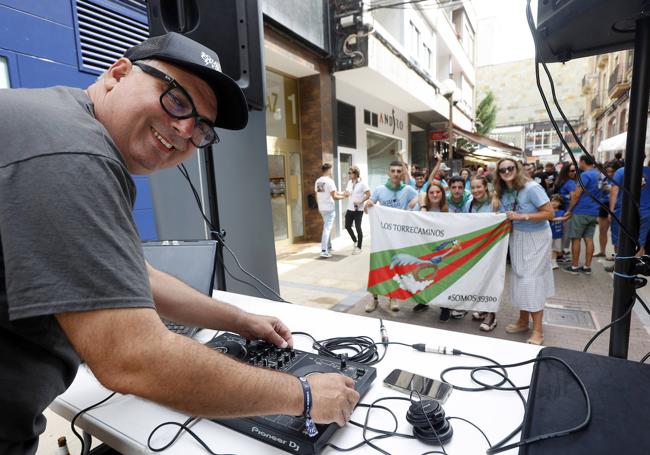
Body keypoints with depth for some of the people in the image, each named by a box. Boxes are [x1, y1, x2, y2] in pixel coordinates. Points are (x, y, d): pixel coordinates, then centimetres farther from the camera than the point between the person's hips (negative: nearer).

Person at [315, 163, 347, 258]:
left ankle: (328, 246, 31)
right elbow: (334, 197, -17)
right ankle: (324, 251, -11)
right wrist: (342, 196, 0)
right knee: (327, 229, -8)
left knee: (327, 227, 21)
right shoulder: (329, 181, -16)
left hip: (321, 208, 8)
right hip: (329, 208, -8)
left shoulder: (317, 181, 8)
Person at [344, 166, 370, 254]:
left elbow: (368, 194, -13)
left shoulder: (362, 183, -12)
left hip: (358, 210, -7)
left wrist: (360, 202, -20)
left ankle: (358, 247, 12)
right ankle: (355, 241, 32)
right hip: (350, 209, 7)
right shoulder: (349, 182, 8)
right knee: (347, 226, 10)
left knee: (358, 228, -1)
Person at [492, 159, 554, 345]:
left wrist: (522, 216, -26)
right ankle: (523, 321, 26)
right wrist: (495, 203, -6)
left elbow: (550, 213, -21)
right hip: (516, 238, 6)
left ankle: (538, 331, 5)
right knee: (519, 278, 11)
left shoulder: (532, 188, -18)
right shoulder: (503, 192, 1)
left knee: (532, 280, -7)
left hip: (536, 238, -6)